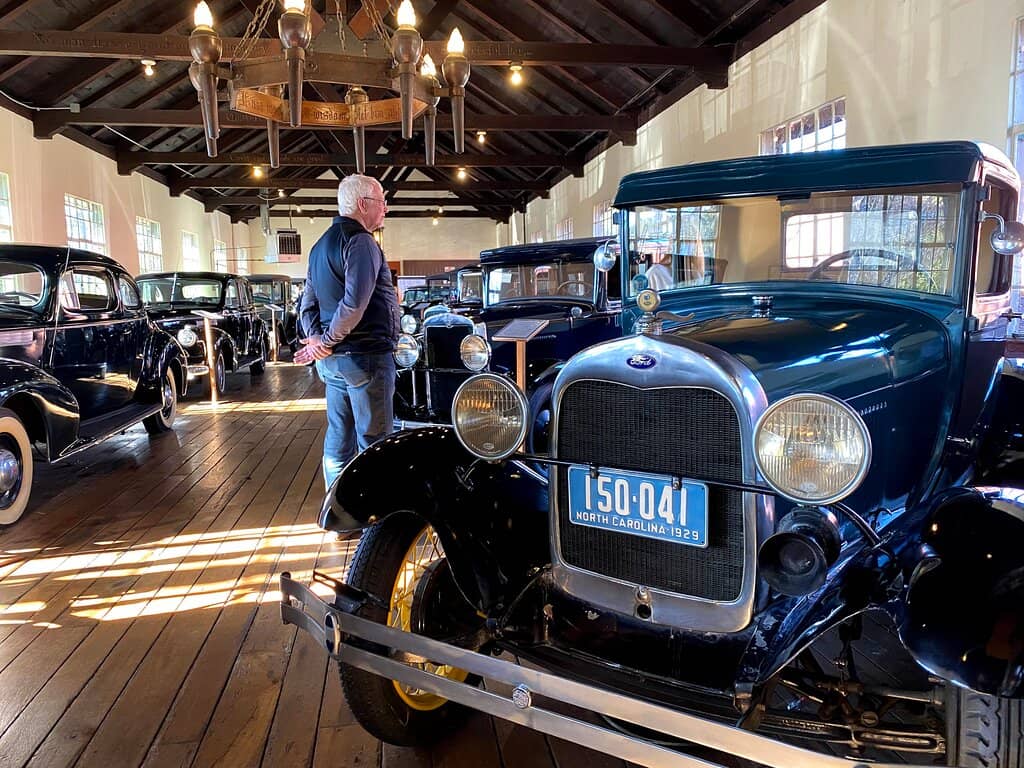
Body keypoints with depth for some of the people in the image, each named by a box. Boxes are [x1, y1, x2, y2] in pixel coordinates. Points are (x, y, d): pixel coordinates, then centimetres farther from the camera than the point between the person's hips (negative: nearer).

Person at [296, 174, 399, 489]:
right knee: (373, 443, -1)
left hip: (333, 360, 9)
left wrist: (317, 338, 1)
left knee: (338, 440, 13)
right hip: (366, 356, -9)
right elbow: (355, 302, -25)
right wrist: (328, 342, -15)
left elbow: (308, 302, 15)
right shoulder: (361, 241, -13)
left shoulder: (322, 244, 17)